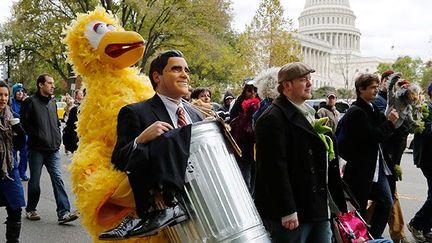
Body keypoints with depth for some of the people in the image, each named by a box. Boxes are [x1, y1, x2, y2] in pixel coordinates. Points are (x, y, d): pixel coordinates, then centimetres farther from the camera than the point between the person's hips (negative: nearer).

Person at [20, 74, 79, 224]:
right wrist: (37, 137, -10)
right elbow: (25, 123, -8)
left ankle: (64, 212, -8)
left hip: (53, 149, 5)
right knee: (35, 181, 7)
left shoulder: (52, 102, 15)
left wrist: (58, 137, 12)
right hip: (37, 149, -5)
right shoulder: (30, 102, -5)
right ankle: (30, 210, 25)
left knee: (58, 179, -4)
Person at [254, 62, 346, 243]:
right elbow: (275, 166, -20)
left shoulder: (310, 113, 18)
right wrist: (287, 211, -22)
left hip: (318, 208, 9)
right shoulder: (273, 118, -13)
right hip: (292, 214, -9)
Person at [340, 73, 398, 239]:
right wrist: (389, 122, -11)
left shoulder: (372, 108, 12)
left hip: (377, 166, 9)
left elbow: (380, 132, 14)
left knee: (386, 202, 9)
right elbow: (371, 137, -22)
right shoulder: (356, 112, -15)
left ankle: (374, 237, 20)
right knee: (359, 209, 2)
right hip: (361, 169, -9)